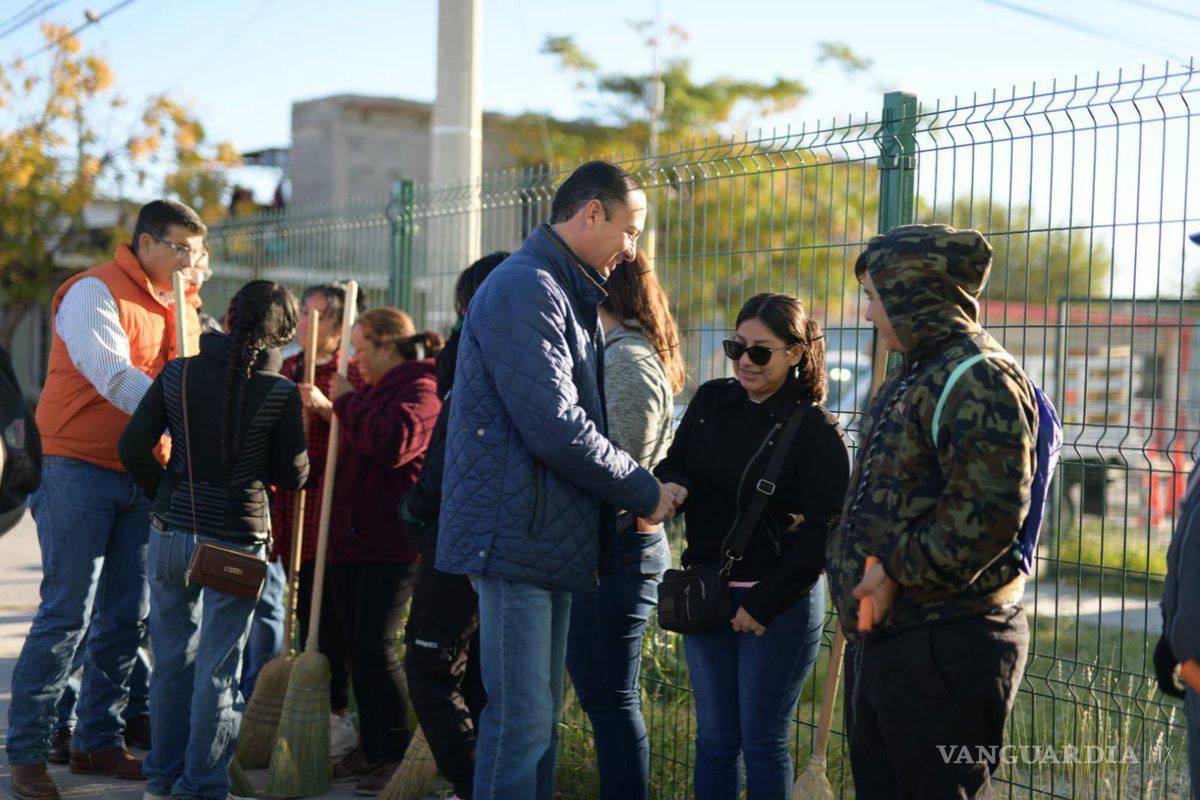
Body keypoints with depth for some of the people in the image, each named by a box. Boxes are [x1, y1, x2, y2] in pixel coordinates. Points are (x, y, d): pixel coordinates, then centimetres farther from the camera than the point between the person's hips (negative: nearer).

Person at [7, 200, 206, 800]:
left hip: (143, 476, 7)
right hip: (80, 471, -7)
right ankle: (26, 750, 0)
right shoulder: (95, 293, -8)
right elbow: (114, 378, -21)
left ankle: (98, 741, 20)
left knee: (126, 616, 9)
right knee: (66, 612, -7)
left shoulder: (179, 308, 16)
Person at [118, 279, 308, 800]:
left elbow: (133, 447, -2)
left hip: (171, 533, 4)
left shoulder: (178, 374, 0)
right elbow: (293, 474, -4)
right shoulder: (280, 392, -10)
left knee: (172, 659, 16)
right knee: (218, 669, 5)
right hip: (237, 541, -4)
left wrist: (165, 496, 13)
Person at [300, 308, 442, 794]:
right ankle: (372, 749, 19)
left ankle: (400, 756, -1)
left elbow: (392, 444, -27)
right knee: (357, 647, 11)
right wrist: (328, 407, 25)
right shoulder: (382, 389, 21)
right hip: (354, 538, 10)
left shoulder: (422, 390, -10)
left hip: (393, 544, -10)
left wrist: (348, 403, -14)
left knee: (375, 648, -10)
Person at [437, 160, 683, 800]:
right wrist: (644, 493, -10)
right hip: (517, 536, -11)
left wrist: (639, 491, 9)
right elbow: (556, 429, -21)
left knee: (539, 716, 14)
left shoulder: (567, 296, 20)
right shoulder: (526, 289, -14)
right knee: (522, 719, -8)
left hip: (548, 537, 11)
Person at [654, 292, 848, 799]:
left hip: (782, 603, -5)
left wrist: (764, 604, -15)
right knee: (713, 738, 12)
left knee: (762, 740, 3)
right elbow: (673, 469, 10)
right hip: (706, 590, 5)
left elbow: (823, 533, -13)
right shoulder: (710, 402, 6)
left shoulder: (816, 431, -10)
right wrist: (671, 488, -15)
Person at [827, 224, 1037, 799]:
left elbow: (990, 510, -25)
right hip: (878, 641, 11)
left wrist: (898, 572, -21)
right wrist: (844, 550, 16)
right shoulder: (913, 375, 19)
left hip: (945, 645, -10)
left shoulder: (980, 379, -15)